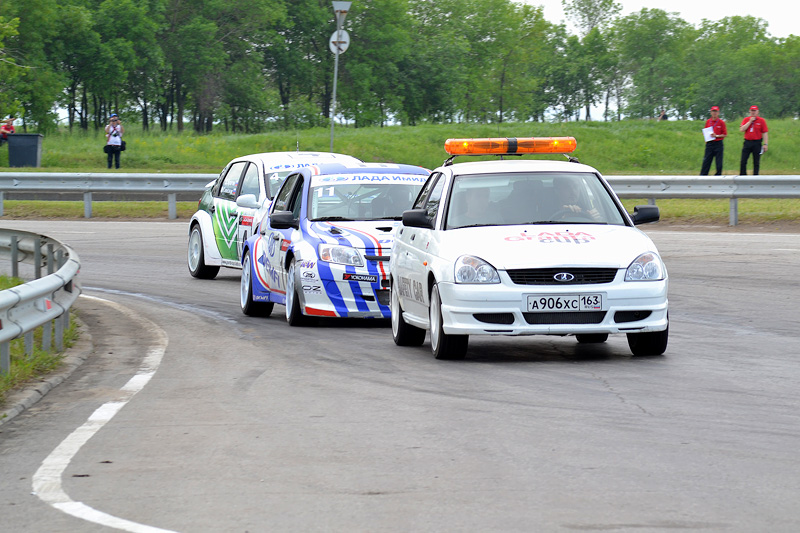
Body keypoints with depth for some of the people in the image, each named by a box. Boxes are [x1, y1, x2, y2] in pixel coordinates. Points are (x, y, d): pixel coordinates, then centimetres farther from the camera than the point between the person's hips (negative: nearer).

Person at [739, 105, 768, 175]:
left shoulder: (761, 121, 2)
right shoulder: (746, 119, 9)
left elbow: (765, 133, -2)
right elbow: (742, 129, -5)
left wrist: (765, 144, -9)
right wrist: (750, 121, -8)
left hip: (757, 143, -2)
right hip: (747, 142, 2)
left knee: (756, 162, 1)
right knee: (743, 161, -2)